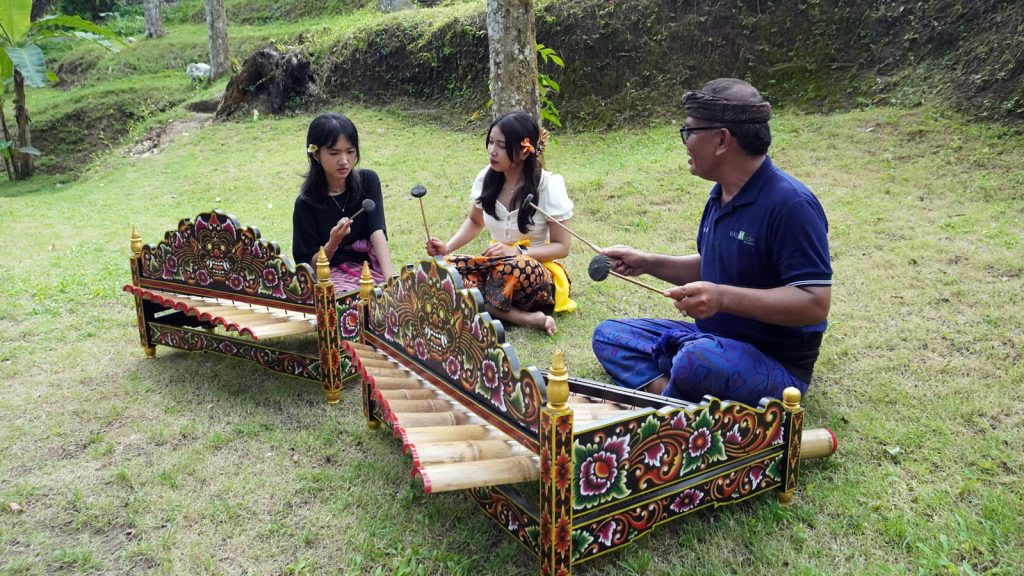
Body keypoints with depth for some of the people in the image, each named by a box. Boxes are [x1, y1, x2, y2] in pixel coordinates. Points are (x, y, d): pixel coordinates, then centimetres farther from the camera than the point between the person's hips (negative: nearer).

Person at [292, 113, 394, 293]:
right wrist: (332, 244, -22)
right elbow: (309, 264, -1)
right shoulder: (306, 203, -6)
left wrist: (390, 276, -27)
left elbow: (377, 231, -12)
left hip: (369, 267, 3)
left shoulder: (368, 181, 0)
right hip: (330, 274, -2)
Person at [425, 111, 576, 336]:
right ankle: (525, 318, -27)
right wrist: (448, 247, -3)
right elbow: (475, 222, 16)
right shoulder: (487, 178, -2)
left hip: (537, 273, -5)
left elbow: (562, 247, -11)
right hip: (497, 266, 6)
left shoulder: (548, 186, -14)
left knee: (514, 267, -41)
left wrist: (517, 252, -26)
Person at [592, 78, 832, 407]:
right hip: (713, 338, 9)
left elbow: (815, 303, -27)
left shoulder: (789, 203, -22)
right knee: (608, 335, 6)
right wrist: (648, 263, 8)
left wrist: (724, 297, -36)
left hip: (775, 364, -9)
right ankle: (666, 392, -18)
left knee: (697, 361, -40)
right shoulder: (722, 193, 6)